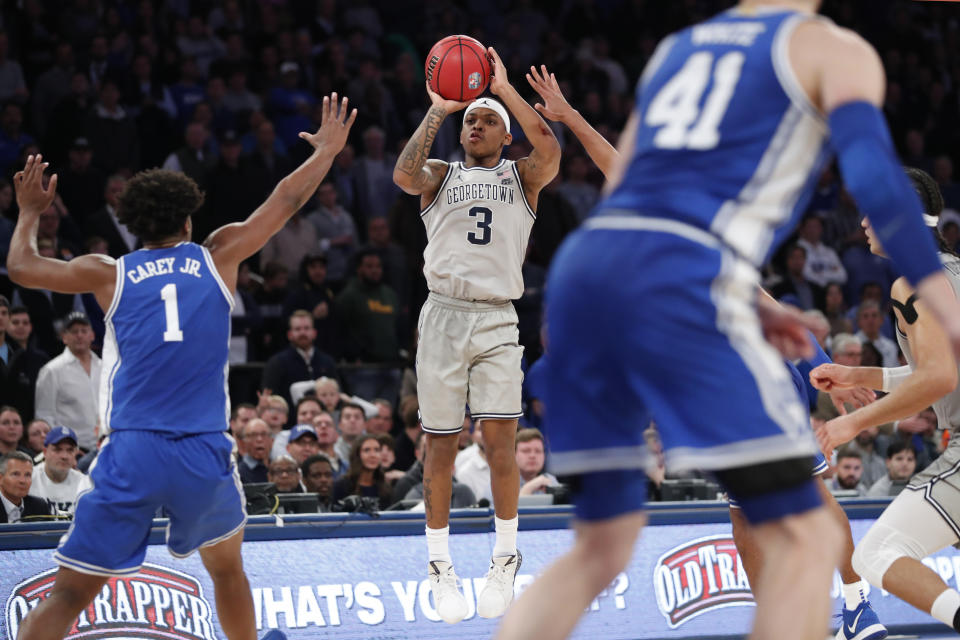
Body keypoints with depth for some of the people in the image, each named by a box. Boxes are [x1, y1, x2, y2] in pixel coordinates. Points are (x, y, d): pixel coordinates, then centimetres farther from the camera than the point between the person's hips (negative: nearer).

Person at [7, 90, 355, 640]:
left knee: (69, 595, 1)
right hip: (205, 453, 1)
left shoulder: (110, 274, 8)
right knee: (227, 567, 28)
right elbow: (285, 203, 19)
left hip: (131, 455, -1)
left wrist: (30, 213, 31)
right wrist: (326, 151, 35)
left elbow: (22, 268, 13)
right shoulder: (217, 259, 10)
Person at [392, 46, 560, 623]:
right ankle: (441, 565, 11)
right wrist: (437, 113, -5)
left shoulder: (522, 177, 13)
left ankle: (505, 559, 5)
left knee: (502, 440, -10)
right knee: (442, 445, 1)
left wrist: (506, 89, -8)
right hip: (444, 314, 1)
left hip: (498, 321, -1)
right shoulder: (440, 175, 14)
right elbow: (404, 175, -10)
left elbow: (550, 151, -10)